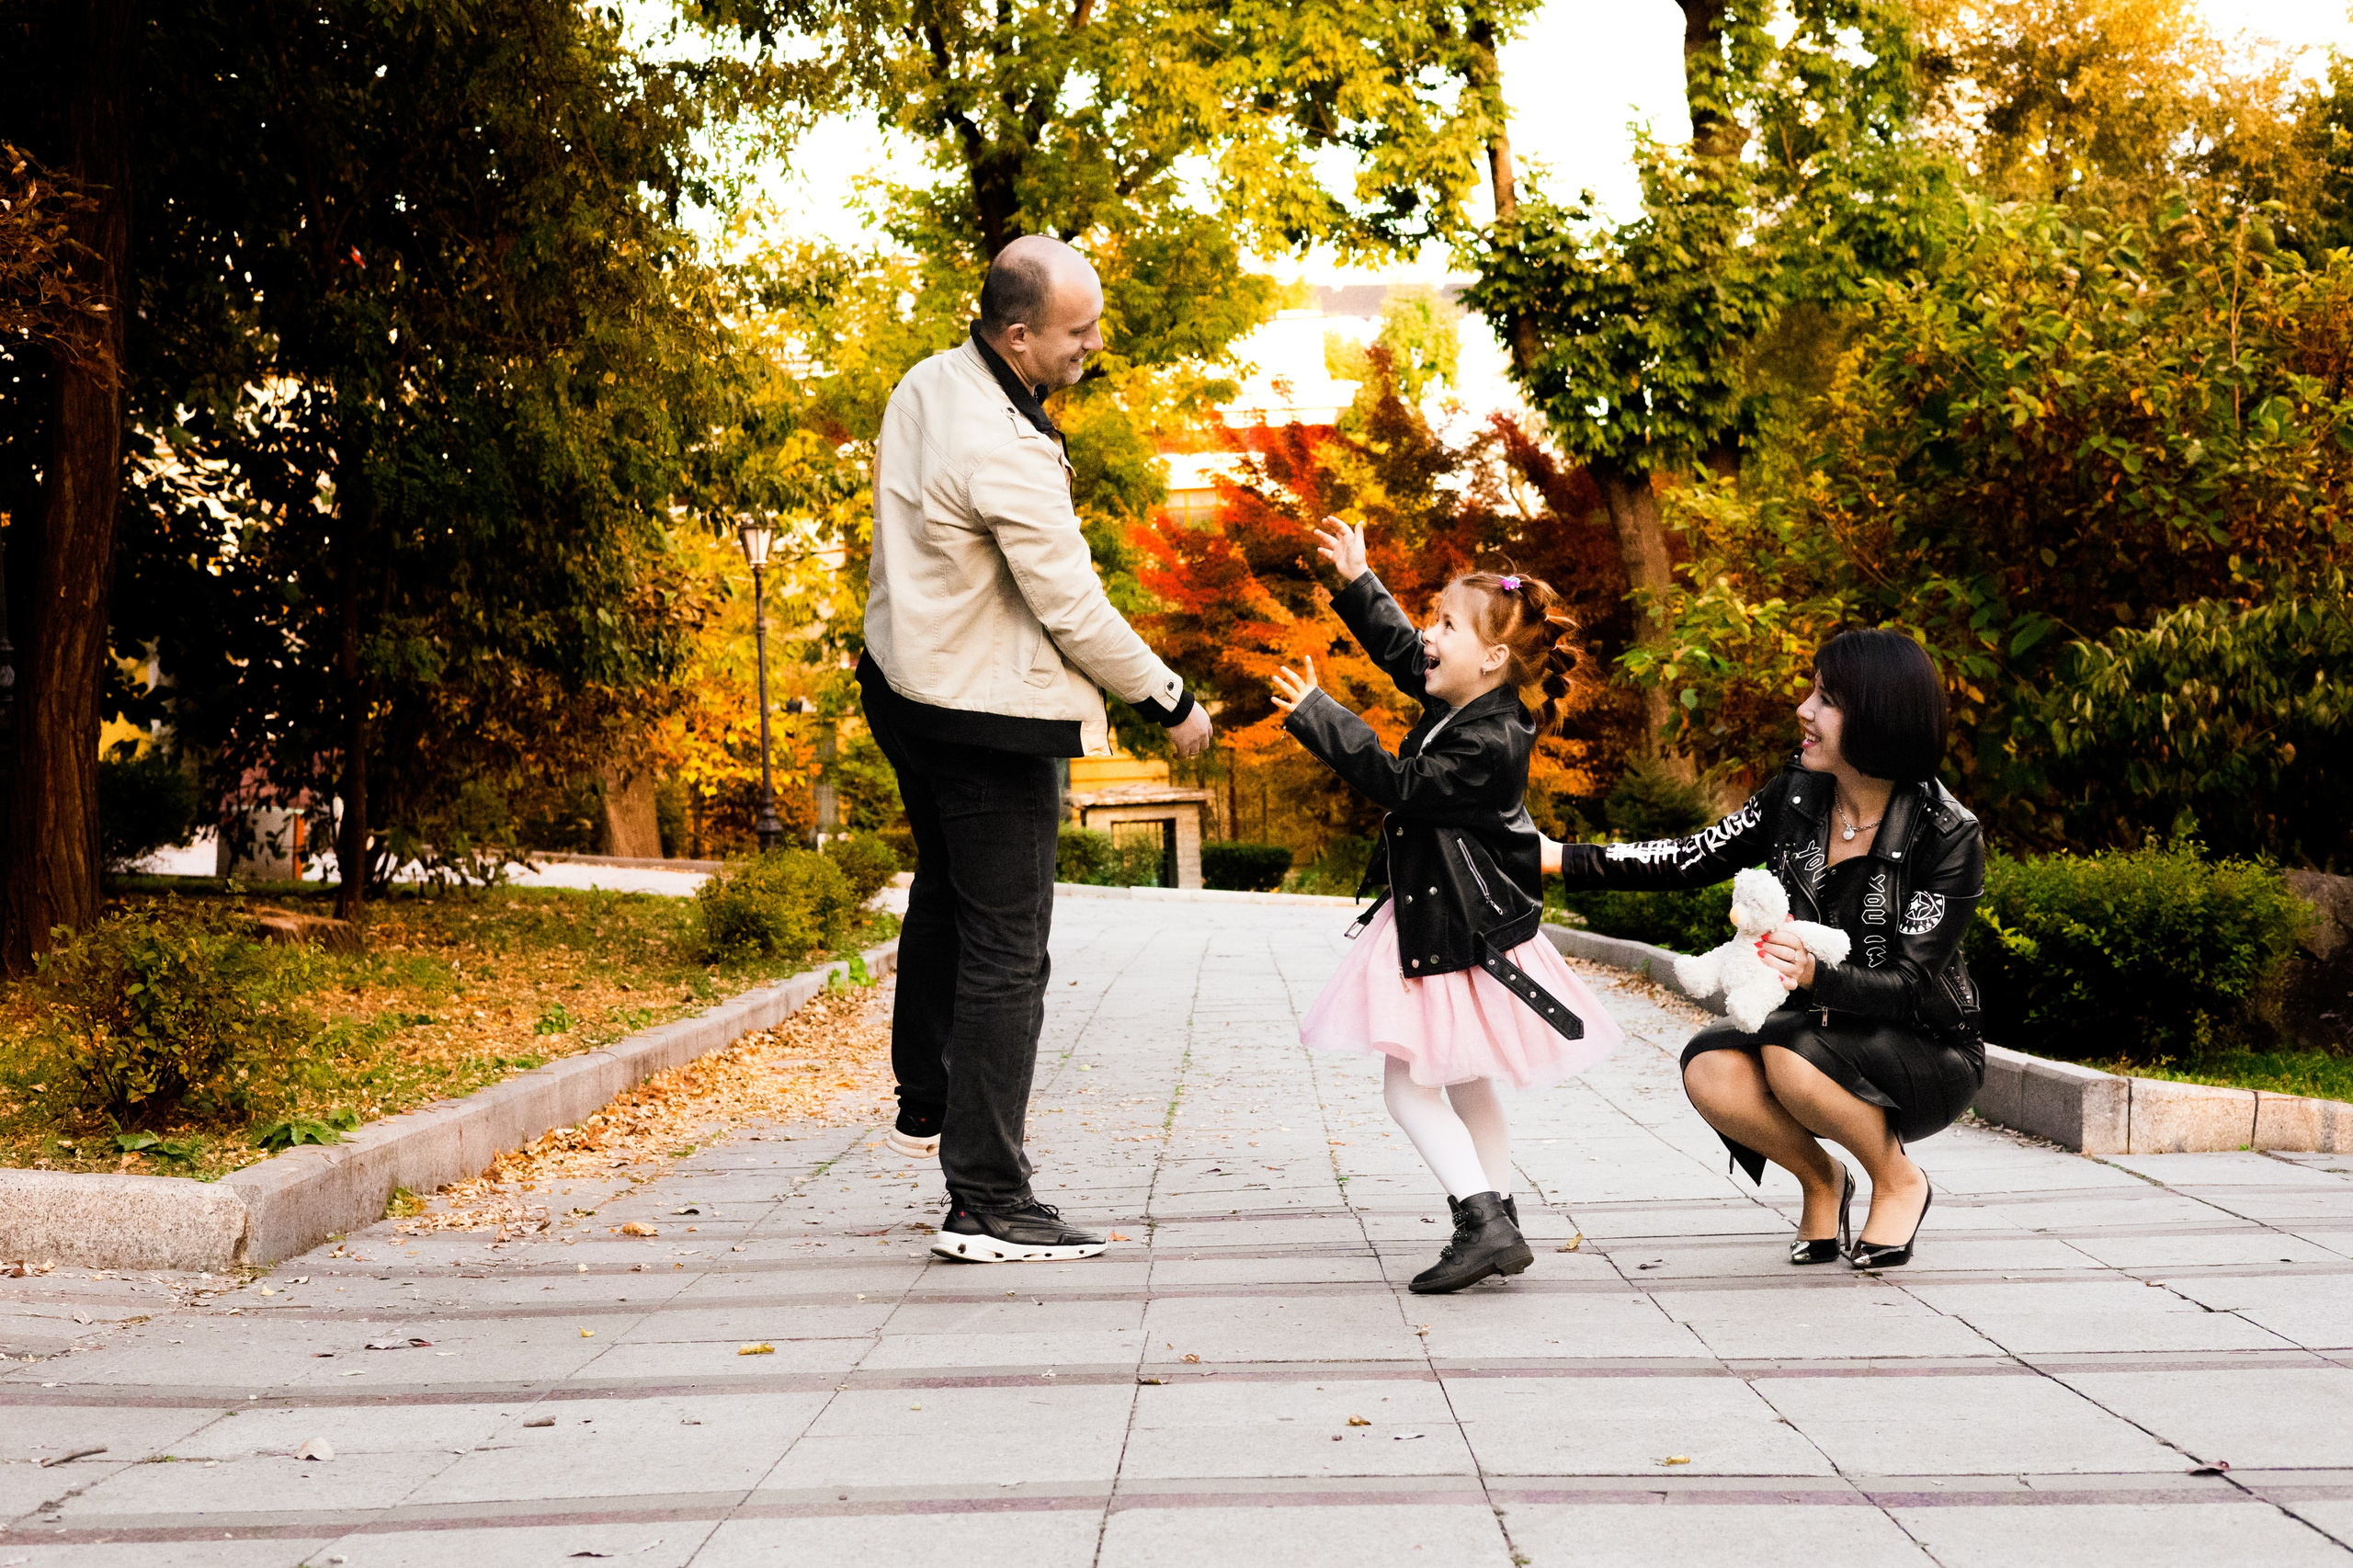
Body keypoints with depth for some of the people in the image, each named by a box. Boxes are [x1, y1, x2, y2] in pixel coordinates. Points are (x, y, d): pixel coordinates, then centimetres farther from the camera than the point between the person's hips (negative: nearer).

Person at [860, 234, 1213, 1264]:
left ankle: (926, 1105, 45)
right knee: (1006, 955, -4)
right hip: (986, 716, -10)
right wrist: (1170, 703, -9)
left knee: (944, 895, 28)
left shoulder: (928, 382, 1)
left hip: (907, 685, 10)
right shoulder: (1006, 453, -28)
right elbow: (1073, 610, -22)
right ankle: (985, 1205, 0)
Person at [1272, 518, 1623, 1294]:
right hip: (1432, 918, 11)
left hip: (1461, 933, -11)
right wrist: (1356, 581, 17)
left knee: (1409, 1085, -7)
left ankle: (1484, 1221, -10)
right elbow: (1398, 649, 20)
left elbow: (1397, 784, -24)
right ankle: (1494, 1225, 26)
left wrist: (1316, 714, -21)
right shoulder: (1463, 701, 3)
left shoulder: (1488, 743, -25)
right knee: (1465, 1084, 17)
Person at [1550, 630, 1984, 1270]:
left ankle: (1899, 1182, -4)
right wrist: (1561, 857, -4)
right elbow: (1695, 859, 3)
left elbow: (1911, 986, -22)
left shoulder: (1947, 835, -20)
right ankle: (1821, 1178, 4)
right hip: (1814, 1033, 4)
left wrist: (1814, 976, -42)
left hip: (1928, 1055, -4)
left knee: (1791, 1054, -35)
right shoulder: (1796, 795, -6)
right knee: (1709, 1070, -27)